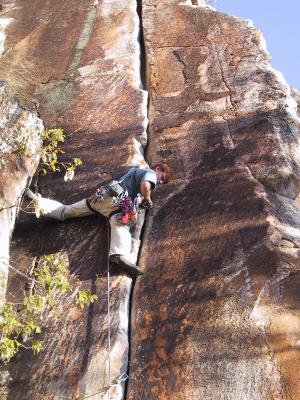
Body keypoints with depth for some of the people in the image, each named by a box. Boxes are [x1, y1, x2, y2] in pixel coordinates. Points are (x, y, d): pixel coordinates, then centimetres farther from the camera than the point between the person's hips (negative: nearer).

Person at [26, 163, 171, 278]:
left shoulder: (137, 169, 33)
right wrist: (147, 200, 0)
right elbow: (145, 185, -17)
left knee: (65, 211, 18)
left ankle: (37, 200, 16)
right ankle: (121, 254, -59)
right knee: (122, 225, -34)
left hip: (100, 195, 9)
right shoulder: (150, 173, 6)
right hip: (115, 199, -9)